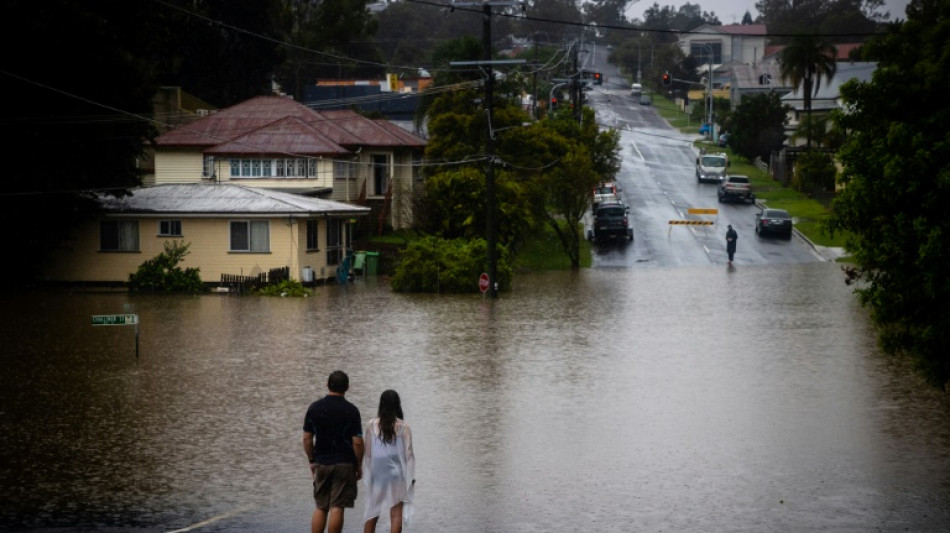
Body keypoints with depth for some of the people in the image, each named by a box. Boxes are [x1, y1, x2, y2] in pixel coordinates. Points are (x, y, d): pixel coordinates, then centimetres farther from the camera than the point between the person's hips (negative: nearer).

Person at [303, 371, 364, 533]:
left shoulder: (314, 407, 1)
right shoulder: (351, 410, -9)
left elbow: (307, 438, 3)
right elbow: (357, 442, -10)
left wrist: (312, 461, 14)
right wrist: (359, 466, 2)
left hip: (321, 464, 3)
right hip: (344, 465, -3)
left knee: (320, 508, 10)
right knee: (337, 508, -2)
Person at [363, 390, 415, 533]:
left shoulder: (372, 425, -2)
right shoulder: (403, 426, -6)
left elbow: (368, 452, 3)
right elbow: (408, 453, -4)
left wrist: (367, 474, 12)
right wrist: (411, 476, 4)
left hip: (377, 473, 2)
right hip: (396, 473, -2)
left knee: (372, 511, 14)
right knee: (397, 513, 0)